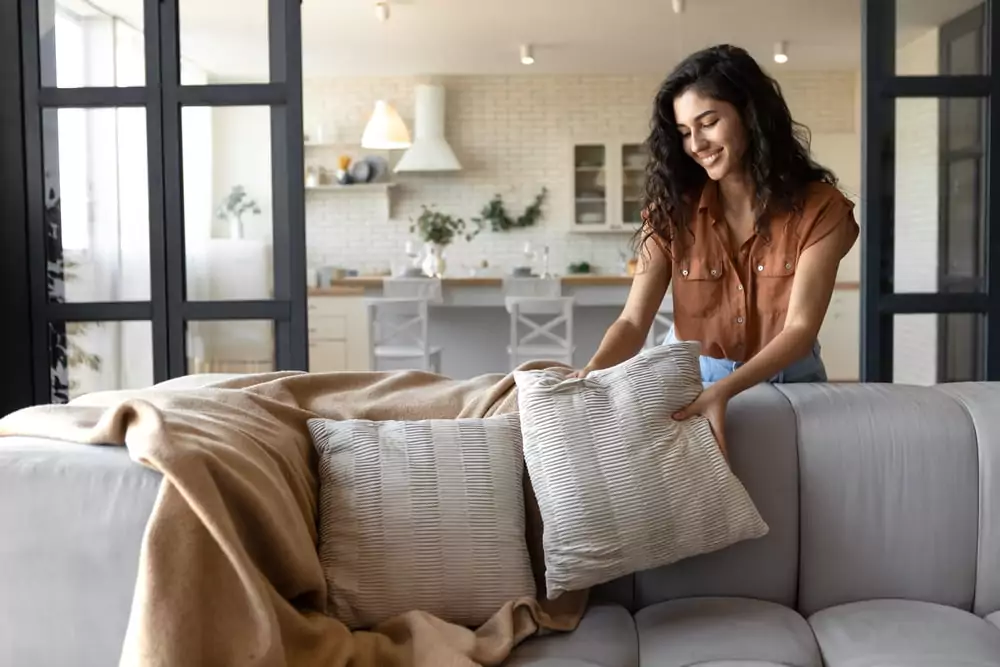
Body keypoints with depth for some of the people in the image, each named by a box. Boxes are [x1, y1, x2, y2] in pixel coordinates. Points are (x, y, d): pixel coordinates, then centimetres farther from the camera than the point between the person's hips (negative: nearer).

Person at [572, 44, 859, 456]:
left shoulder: (819, 208, -11)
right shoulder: (672, 209, -5)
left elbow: (800, 329, -19)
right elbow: (633, 321, -11)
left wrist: (723, 390, -35)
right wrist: (594, 371, -33)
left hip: (787, 382, 0)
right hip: (689, 378, 1)